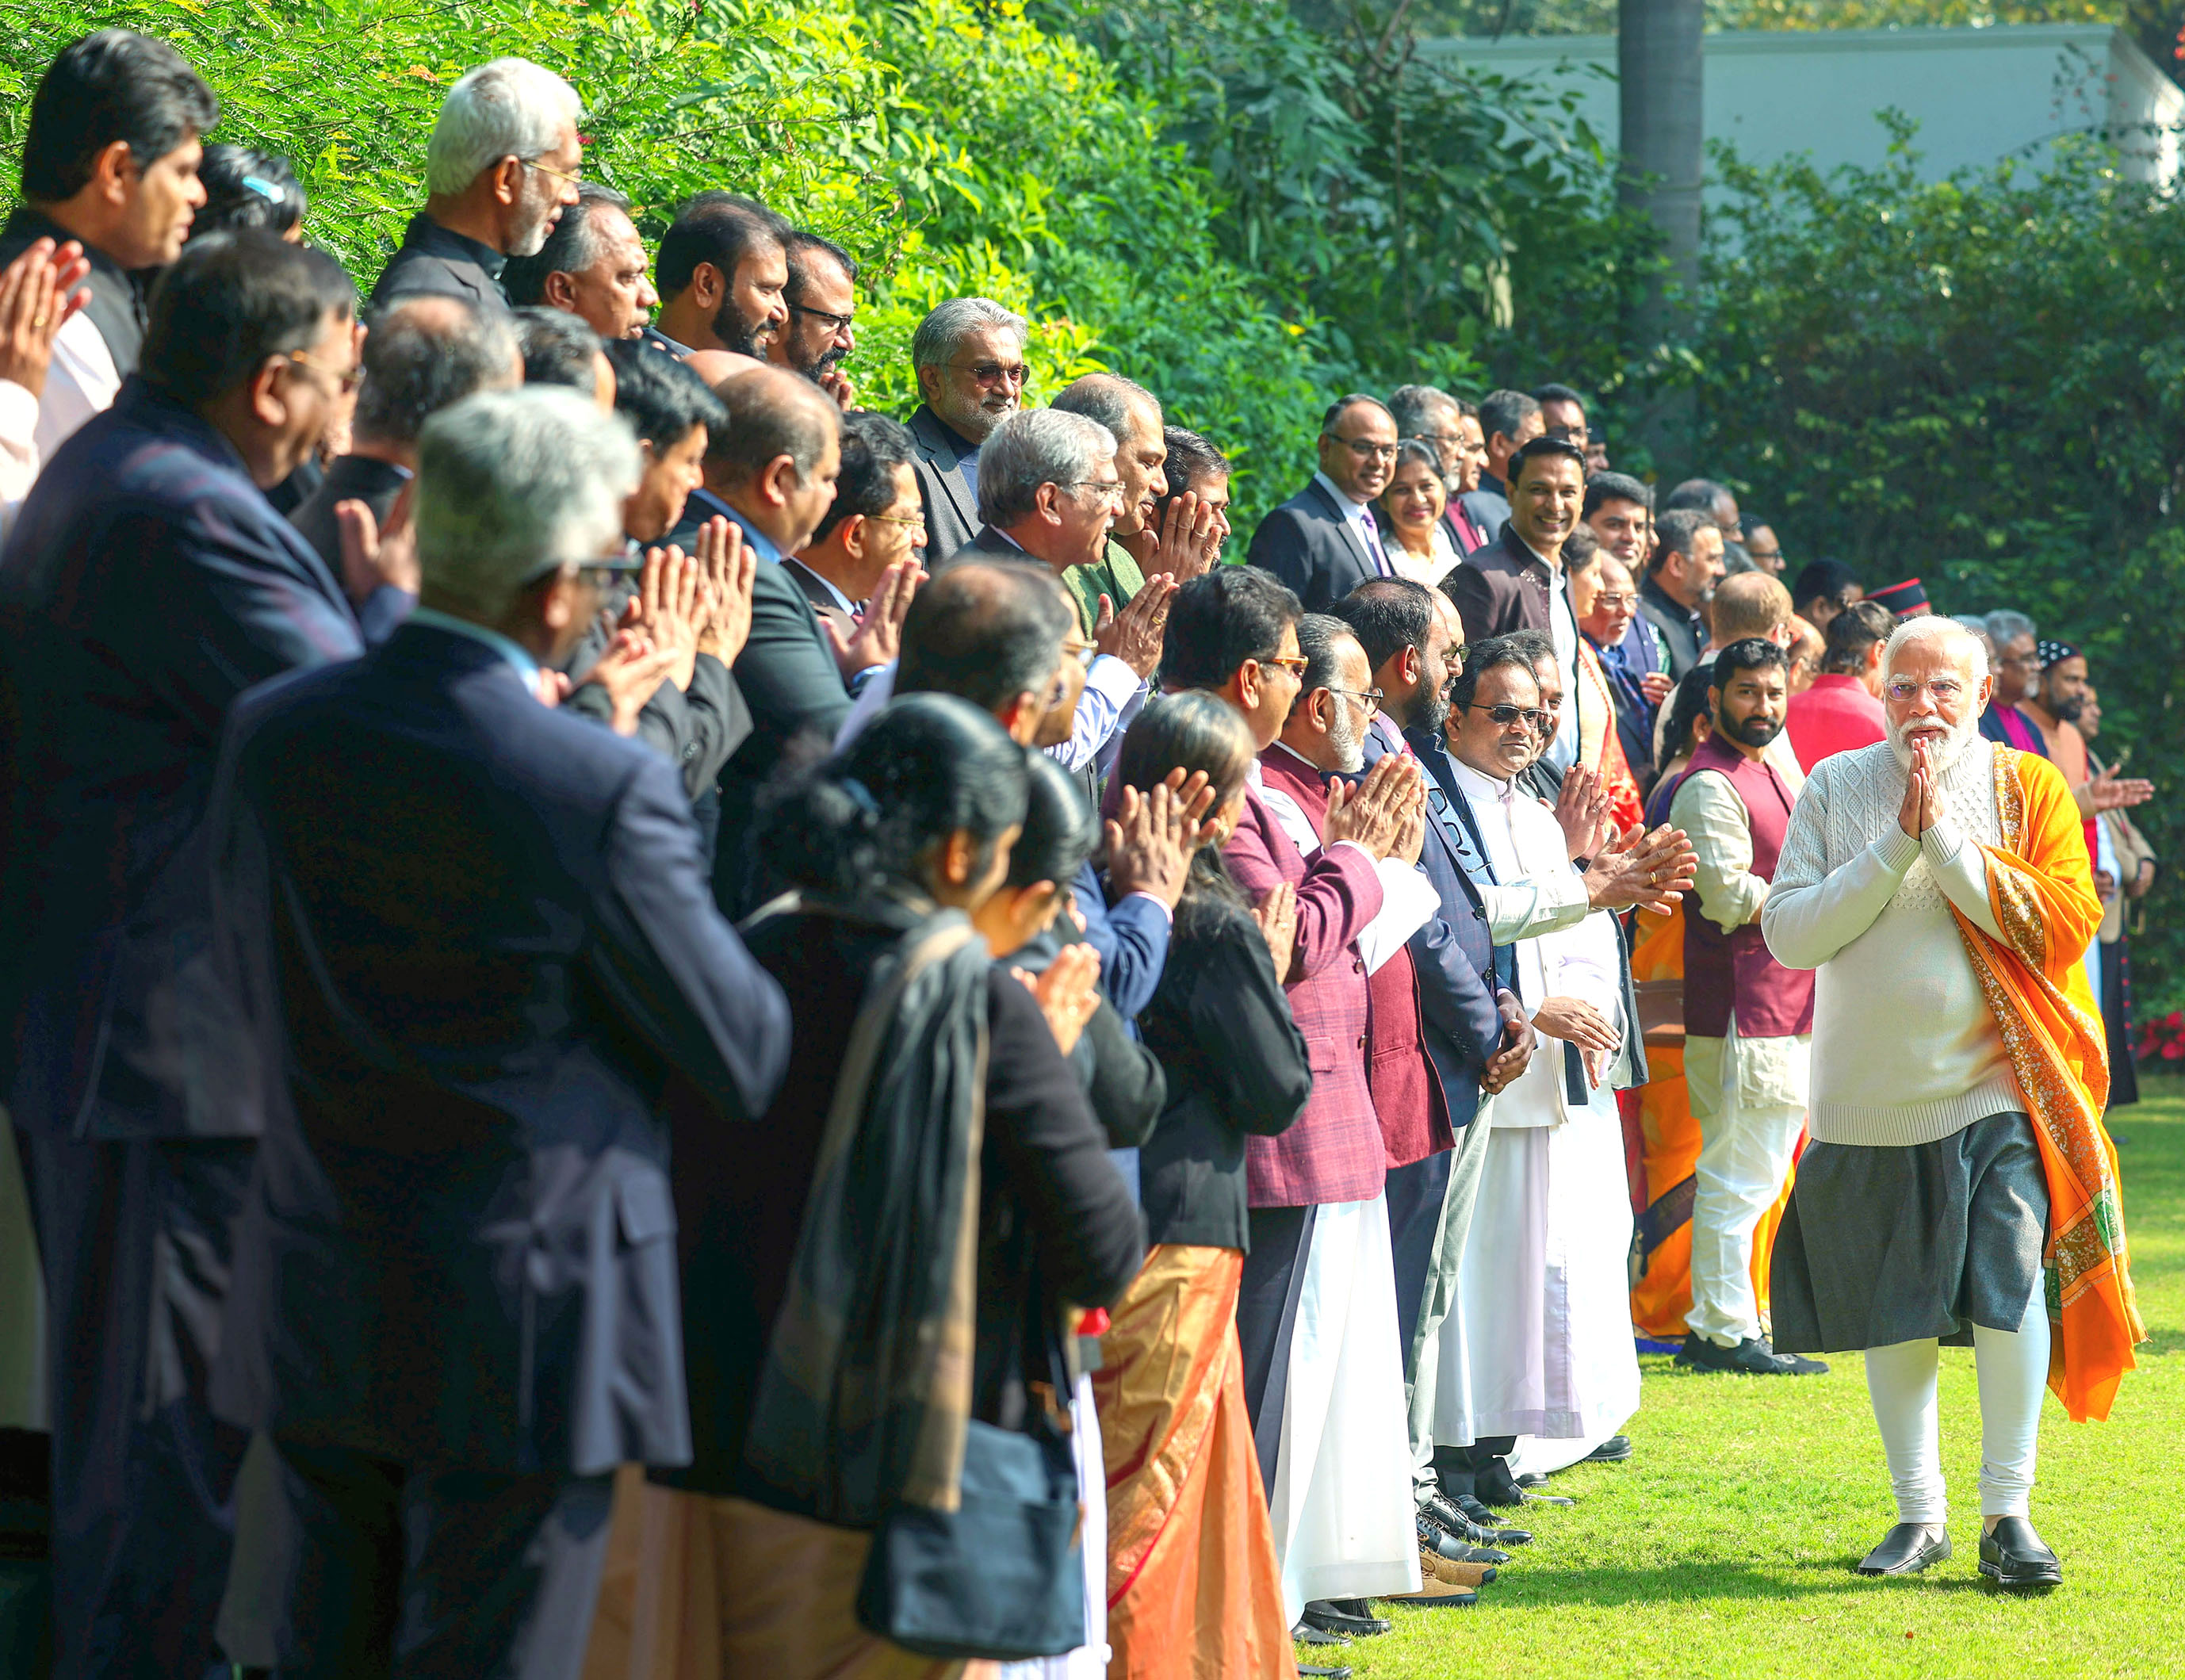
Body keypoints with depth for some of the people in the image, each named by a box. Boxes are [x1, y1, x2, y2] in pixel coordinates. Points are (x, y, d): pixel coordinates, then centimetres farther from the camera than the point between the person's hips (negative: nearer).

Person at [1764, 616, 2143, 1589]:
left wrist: (1948, 837, -15)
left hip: (1994, 1087, -2)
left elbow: (2066, 923, -10)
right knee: (1894, 1315, 7)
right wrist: (1895, 846, -13)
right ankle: (1919, 1513, 20)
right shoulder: (1837, 788, 4)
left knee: (2009, 1289, -13)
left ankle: (2007, 1515, -2)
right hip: (1872, 1097, 2)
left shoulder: (2029, 789, 2)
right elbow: (1787, 933, -4)